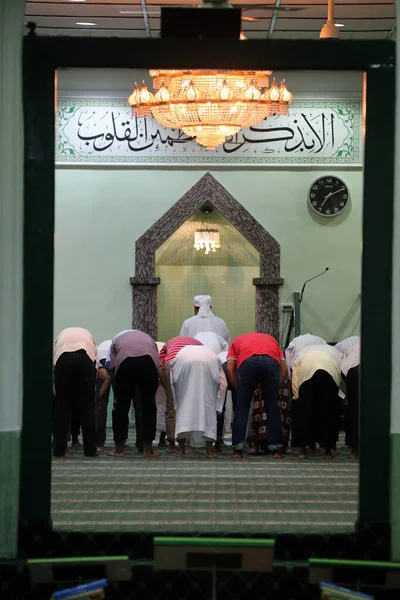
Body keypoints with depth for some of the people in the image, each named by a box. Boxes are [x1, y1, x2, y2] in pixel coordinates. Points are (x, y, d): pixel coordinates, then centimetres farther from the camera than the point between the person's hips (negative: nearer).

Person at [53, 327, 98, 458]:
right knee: (87, 405, 10)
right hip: (85, 358, 0)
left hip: (63, 358, 0)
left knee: (62, 404, 11)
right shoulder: (88, 335, 38)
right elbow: (95, 361, 23)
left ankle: (59, 449, 11)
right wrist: (92, 386, 26)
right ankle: (90, 449, 11)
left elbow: (52, 361, 24)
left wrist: (56, 392, 28)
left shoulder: (60, 336, 38)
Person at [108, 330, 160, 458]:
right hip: (149, 359, 1)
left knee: (121, 404, 13)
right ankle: (148, 449, 15)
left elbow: (113, 365, 20)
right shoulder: (148, 338, 38)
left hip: (125, 359, -1)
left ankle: (119, 449, 17)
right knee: (149, 404, 13)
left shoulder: (117, 340, 35)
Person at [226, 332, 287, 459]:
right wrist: (275, 388, 29)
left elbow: (230, 368, 18)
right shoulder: (271, 340, 41)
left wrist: (238, 390, 24)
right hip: (272, 362, 1)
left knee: (242, 407, 12)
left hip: (248, 362, -1)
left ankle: (238, 450, 10)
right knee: (272, 407, 16)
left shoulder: (237, 341, 37)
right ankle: (276, 449, 16)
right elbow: (284, 368, 24)